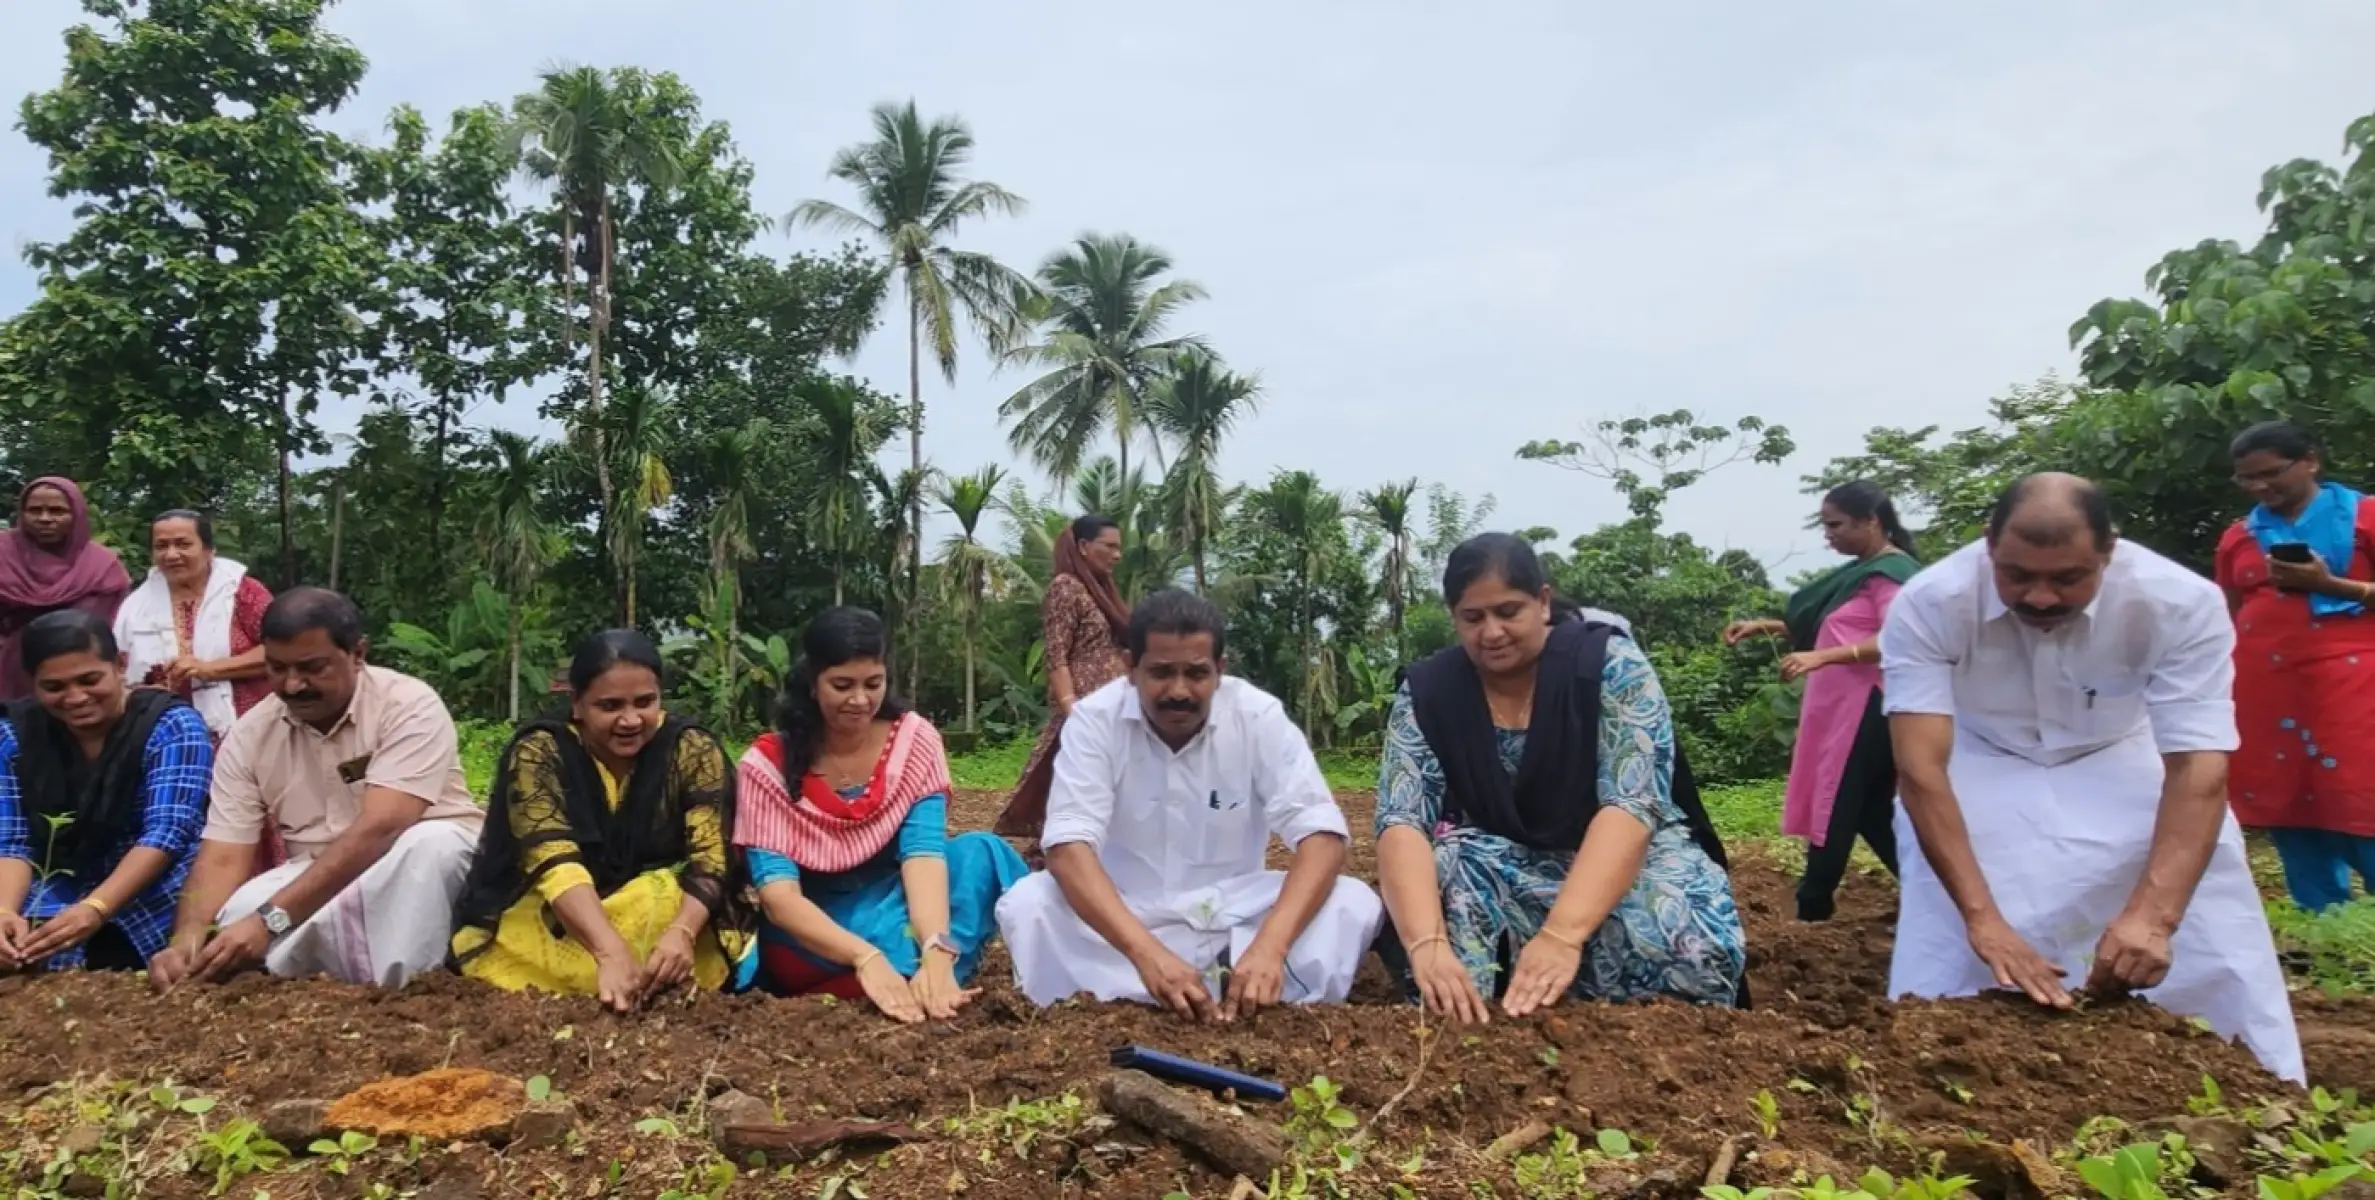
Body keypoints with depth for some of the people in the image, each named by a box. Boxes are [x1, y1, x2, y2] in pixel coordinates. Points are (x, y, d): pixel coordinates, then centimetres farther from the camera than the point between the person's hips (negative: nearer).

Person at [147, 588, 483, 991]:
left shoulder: (409, 705, -19)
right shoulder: (249, 736, -5)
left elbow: (379, 829, -30)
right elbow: (223, 858, -10)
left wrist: (272, 919, -38)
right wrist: (187, 940, -31)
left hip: (425, 873, -3)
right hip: (320, 883, 4)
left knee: (430, 842, -36)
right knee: (236, 915, -26)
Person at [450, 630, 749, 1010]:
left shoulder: (693, 751, -9)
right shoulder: (538, 752, -13)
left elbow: (710, 859, -18)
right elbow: (553, 861, -26)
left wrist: (681, 932, -40)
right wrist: (610, 951, -44)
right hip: (552, 924, 0)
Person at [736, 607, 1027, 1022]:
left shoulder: (914, 740, -8)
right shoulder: (767, 764, -13)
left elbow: (924, 849, -22)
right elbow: (777, 891, -24)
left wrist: (936, 953, -42)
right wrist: (865, 957, -42)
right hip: (810, 933, -2)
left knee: (982, 852, -27)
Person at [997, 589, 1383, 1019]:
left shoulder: (1260, 717, -15)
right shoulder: (1095, 719, -16)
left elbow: (1322, 835, -23)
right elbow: (1069, 846, -27)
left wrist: (1270, 944, -41)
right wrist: (1146, 952, -44)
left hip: (1231, 911, 1)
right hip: (1125, 911, -1)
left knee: (1354, 904, -24)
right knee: (1025, 905, -30)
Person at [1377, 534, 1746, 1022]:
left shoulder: (1611, 664, -16)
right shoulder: (1426, 691, -10)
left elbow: (1632, 806, -26)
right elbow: (1401, 825, -20)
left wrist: (1562, 934, -42)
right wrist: (1427, 943, -41)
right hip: (1496, 865, 2)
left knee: (1691, 944, -33)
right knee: (1434, 885, -31)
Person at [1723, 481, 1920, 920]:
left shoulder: (1891, 572, -13)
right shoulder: (1860, 571, 17)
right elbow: (1822, 624, 21)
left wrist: (1822, 657, -32)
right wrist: (1762, 627, 11)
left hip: (1864, 710, -10)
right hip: (1842, 708, 10)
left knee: (1837, 805, -4)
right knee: (1870, 809, 13)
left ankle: (1812, 904, 3)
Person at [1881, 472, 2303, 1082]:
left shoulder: (2182, 603, -31)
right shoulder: (1929, 605, -33)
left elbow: (2197, 769, -33)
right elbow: (1920, 767, -36)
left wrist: (2153, 916, -48)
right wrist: (1983, 917, -46)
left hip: (2117, 763, 1)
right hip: (1980, 765, -1)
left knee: (2215, 969, -6)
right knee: (1949, 963, -15)